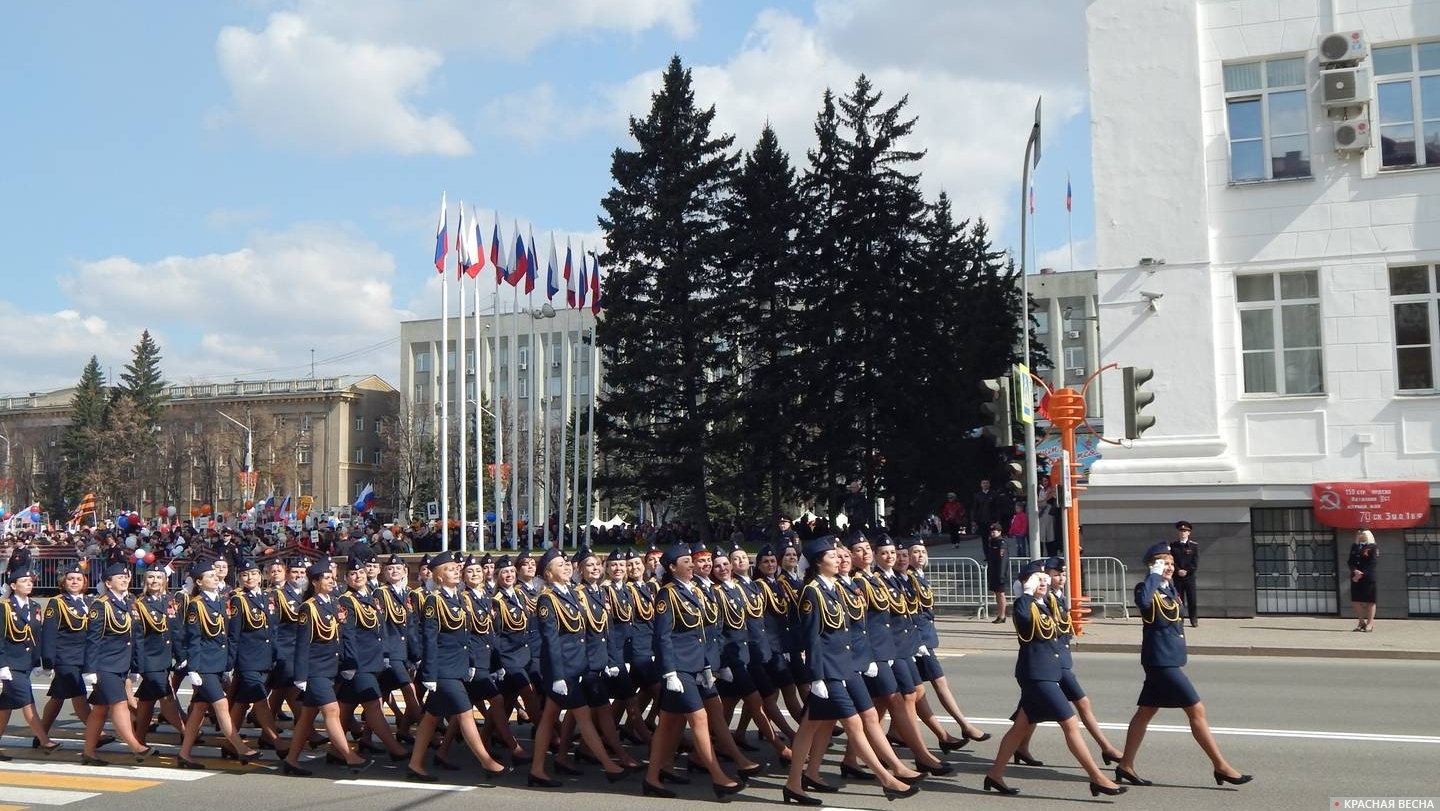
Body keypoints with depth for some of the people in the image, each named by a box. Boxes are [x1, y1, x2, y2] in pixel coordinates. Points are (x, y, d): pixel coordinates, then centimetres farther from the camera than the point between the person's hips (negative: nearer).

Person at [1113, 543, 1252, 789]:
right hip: (1160, 660, -9)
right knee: (1196, 710, -7)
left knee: (1146, 711, 12)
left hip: (1168, 659, 9)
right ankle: (1222, 768, 0)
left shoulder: (1169, 588, 12)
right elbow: (1143, 600, -39)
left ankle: (1126, 766, 18)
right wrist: (1154, 575, -28)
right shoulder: (1147, 588, -14)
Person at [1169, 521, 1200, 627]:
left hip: (1190, 576, -1)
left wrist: (1187, 571, -11)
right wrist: (1178, 571, -12)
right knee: (1178, 599, 1)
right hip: (1177, 577, 1)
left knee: (1192, 599, -1)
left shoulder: (1194, 546, 4)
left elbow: (1196, 563, -2)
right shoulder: (1172, 545, 7)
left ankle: (1194, 620, 6)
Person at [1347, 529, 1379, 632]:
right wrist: (1355, 571, -13)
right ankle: (1361, 622, 16)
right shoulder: (1354, 546, 14)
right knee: (1356, 601, 5)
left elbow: (1372, 564, -10)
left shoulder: (1373, 548, -2)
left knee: (1370, 601, -1)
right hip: (1355, 578, 5)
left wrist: (1361, 574, -15)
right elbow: (1350, 562, 7)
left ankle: (1370, 623, 4)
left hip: (1368, 578, -5)